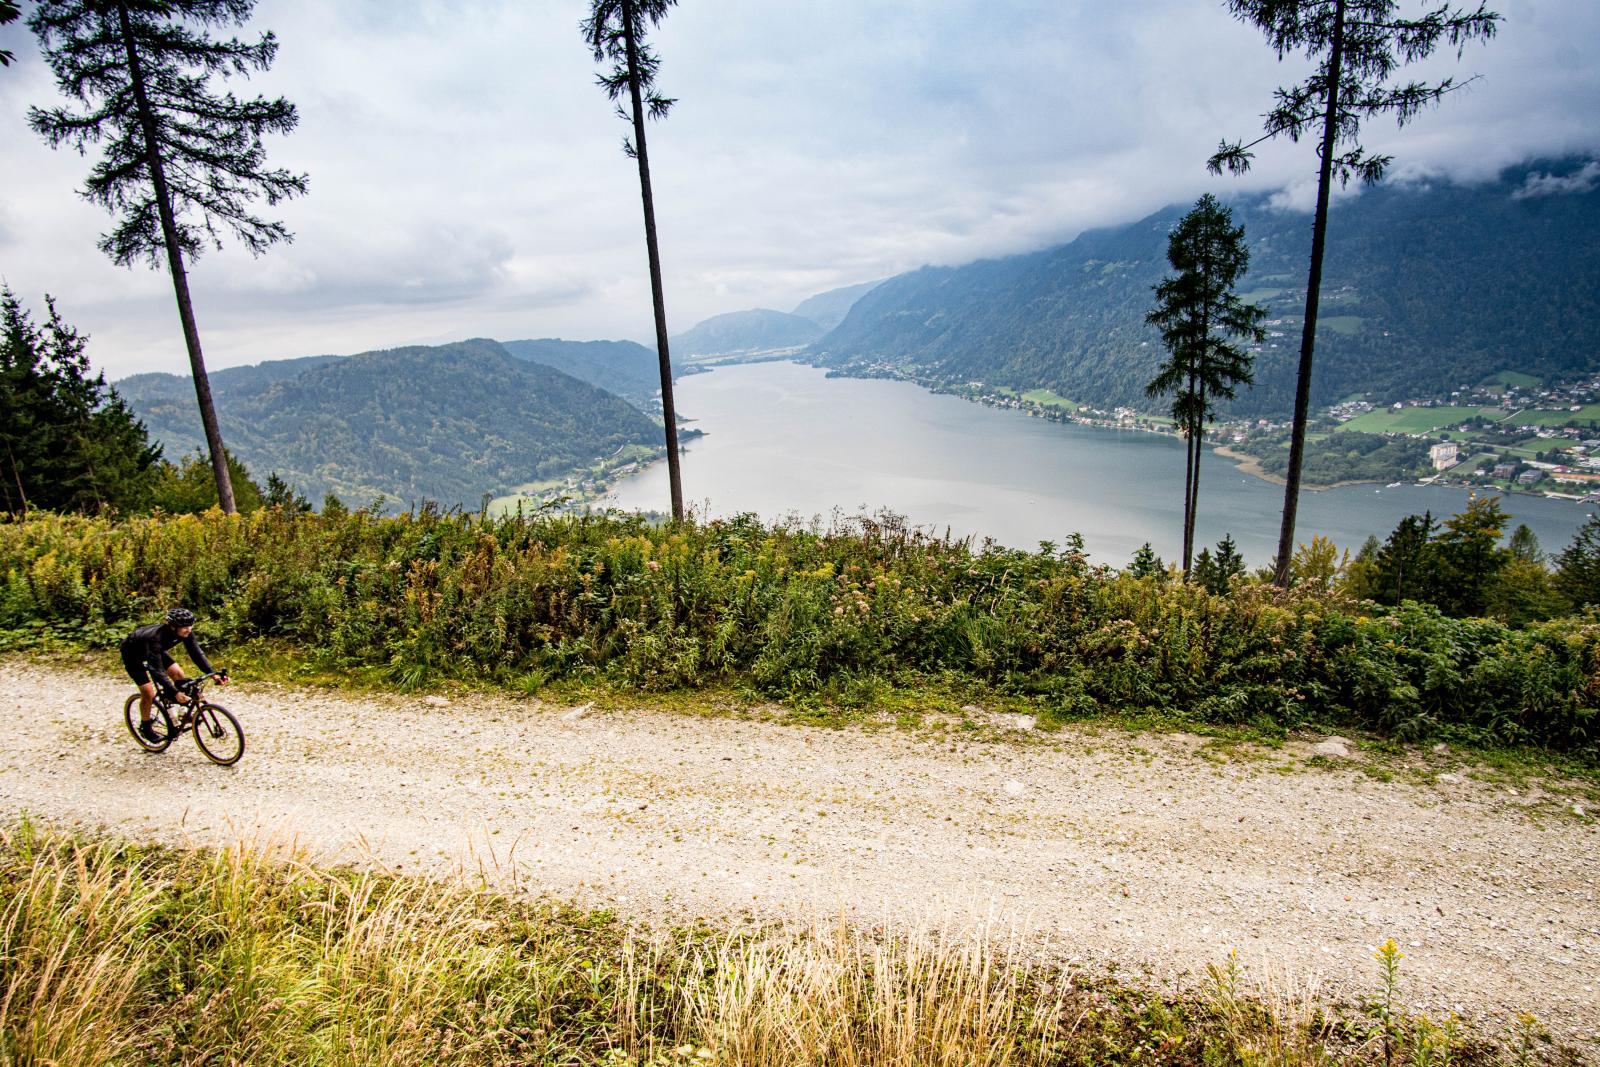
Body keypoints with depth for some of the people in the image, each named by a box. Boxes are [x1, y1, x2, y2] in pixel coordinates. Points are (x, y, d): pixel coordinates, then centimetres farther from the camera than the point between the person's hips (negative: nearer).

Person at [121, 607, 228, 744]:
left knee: (178, 674, -12)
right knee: (148, 693, -10)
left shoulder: (185, 633, -27)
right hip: (132, 653, -6)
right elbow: (157, 670, -44)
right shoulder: (156, 637, -43)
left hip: (154, 650, 6)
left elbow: (196, 653, -22)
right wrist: (175, 693, -51)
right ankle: (145, 727, 12)